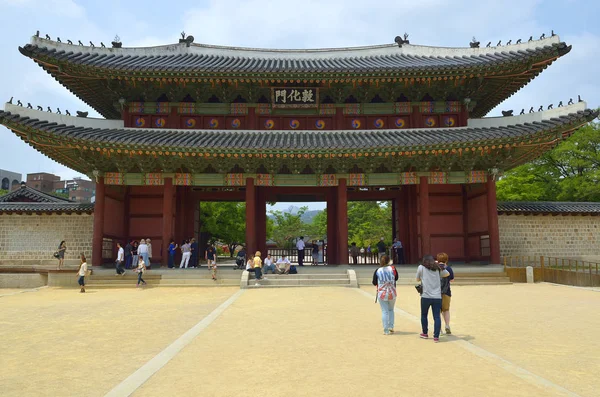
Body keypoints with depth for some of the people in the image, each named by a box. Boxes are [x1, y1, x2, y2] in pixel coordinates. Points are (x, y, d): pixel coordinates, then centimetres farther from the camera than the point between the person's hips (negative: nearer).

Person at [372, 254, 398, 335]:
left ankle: (386, 330, 3)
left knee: (384, 311, 5)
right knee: (391, 310, 22)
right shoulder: (392, 268, -8)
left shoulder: (377, 271, -9)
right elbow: (396, 278, 9)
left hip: (381, 294, -1)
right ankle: (391, 327, 18)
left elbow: (374, 283, -2)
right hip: (392, 294, 1)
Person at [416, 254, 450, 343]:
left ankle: (425, 333, 28)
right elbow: (447, 274, 25)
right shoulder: (438, 269, 9)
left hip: (426, 296, -2)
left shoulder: (421, 268, 1)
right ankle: (436, 337, -2)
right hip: (437, 297, 2)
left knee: (424, 315, 17)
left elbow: (417, 279, 13)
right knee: (437, 317, 2)